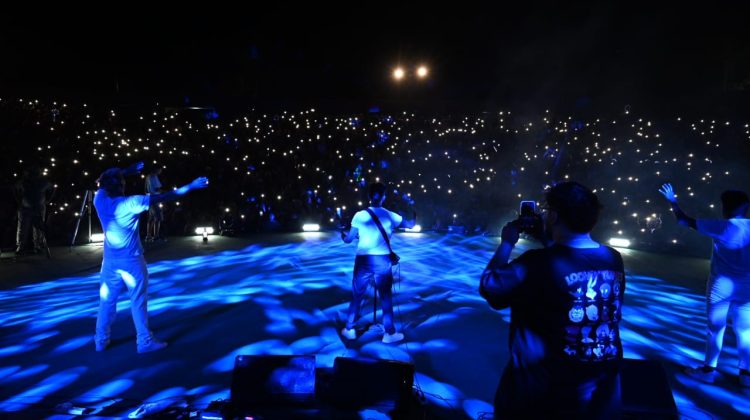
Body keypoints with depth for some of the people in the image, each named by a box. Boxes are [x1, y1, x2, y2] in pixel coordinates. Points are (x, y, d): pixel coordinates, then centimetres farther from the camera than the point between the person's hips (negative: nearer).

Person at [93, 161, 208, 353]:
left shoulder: (99, 200, -3)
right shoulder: (131, 203, -17)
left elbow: (105, 182, 19)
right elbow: (163, 197, -18)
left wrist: (128, 170, 24)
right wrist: (191, 186, -15)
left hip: (110, 260, 5)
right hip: (131, 259, -5)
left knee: (107, 301, 16)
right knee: (138, 301, 3)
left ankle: (101, 340, 26)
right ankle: (144, 341, 9)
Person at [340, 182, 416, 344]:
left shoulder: (359, 215, -1)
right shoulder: (390, 215, 0)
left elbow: (348, 239, 3)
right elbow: (410, 225, 14)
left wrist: (342, 234, 26)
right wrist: (414, 216, 37)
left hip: (363, 260, 1)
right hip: (382, 261, -1)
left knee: (357, 296, 13)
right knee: (386, 297, 10)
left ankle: (349, 330, 21)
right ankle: (389, 333, 16)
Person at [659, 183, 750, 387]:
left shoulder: (723, 227, -14)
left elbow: (685, 221, -10)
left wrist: (673, 201, 1)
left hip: (721, 284, -4)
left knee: (716, 328, 7)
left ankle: (708, 370, 17)